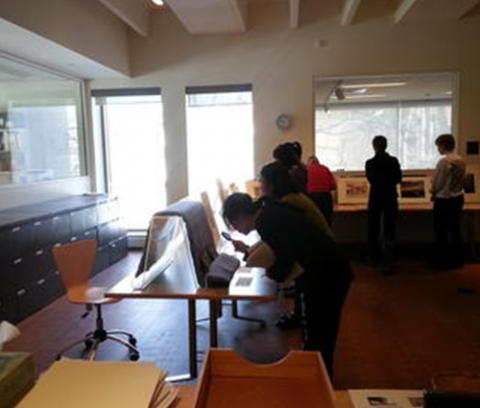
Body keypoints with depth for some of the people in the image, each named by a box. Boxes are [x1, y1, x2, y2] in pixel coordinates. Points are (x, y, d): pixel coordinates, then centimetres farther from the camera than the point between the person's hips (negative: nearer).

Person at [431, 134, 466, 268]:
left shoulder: (443, 161, -20)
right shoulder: (461, 160, 2)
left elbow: (437, 183, -16)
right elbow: (462, 179, 8)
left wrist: (434, 194, 2)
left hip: (443, 200, -7)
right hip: (458, 197, 7)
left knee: (441, 230, 6)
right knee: (455, 228, 16)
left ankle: (442, 260, 14)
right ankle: (458, 258, 24)